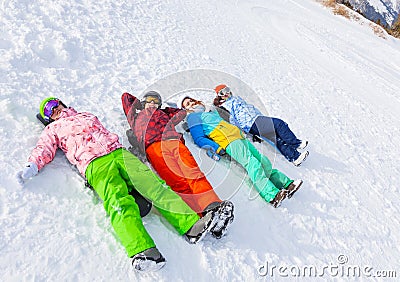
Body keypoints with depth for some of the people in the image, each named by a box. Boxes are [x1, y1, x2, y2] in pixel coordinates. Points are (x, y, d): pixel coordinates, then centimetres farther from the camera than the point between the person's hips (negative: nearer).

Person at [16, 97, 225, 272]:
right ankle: (141, 250, -50)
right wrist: (32, 167, -8)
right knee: (119, 202, -31)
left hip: (119, 153, 4)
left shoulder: (87, 116, 37)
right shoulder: (53, 129, 29)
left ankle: (192, 224, -31)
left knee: (153, 184, -20)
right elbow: (44, 149, 14)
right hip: (95, 165, -3)